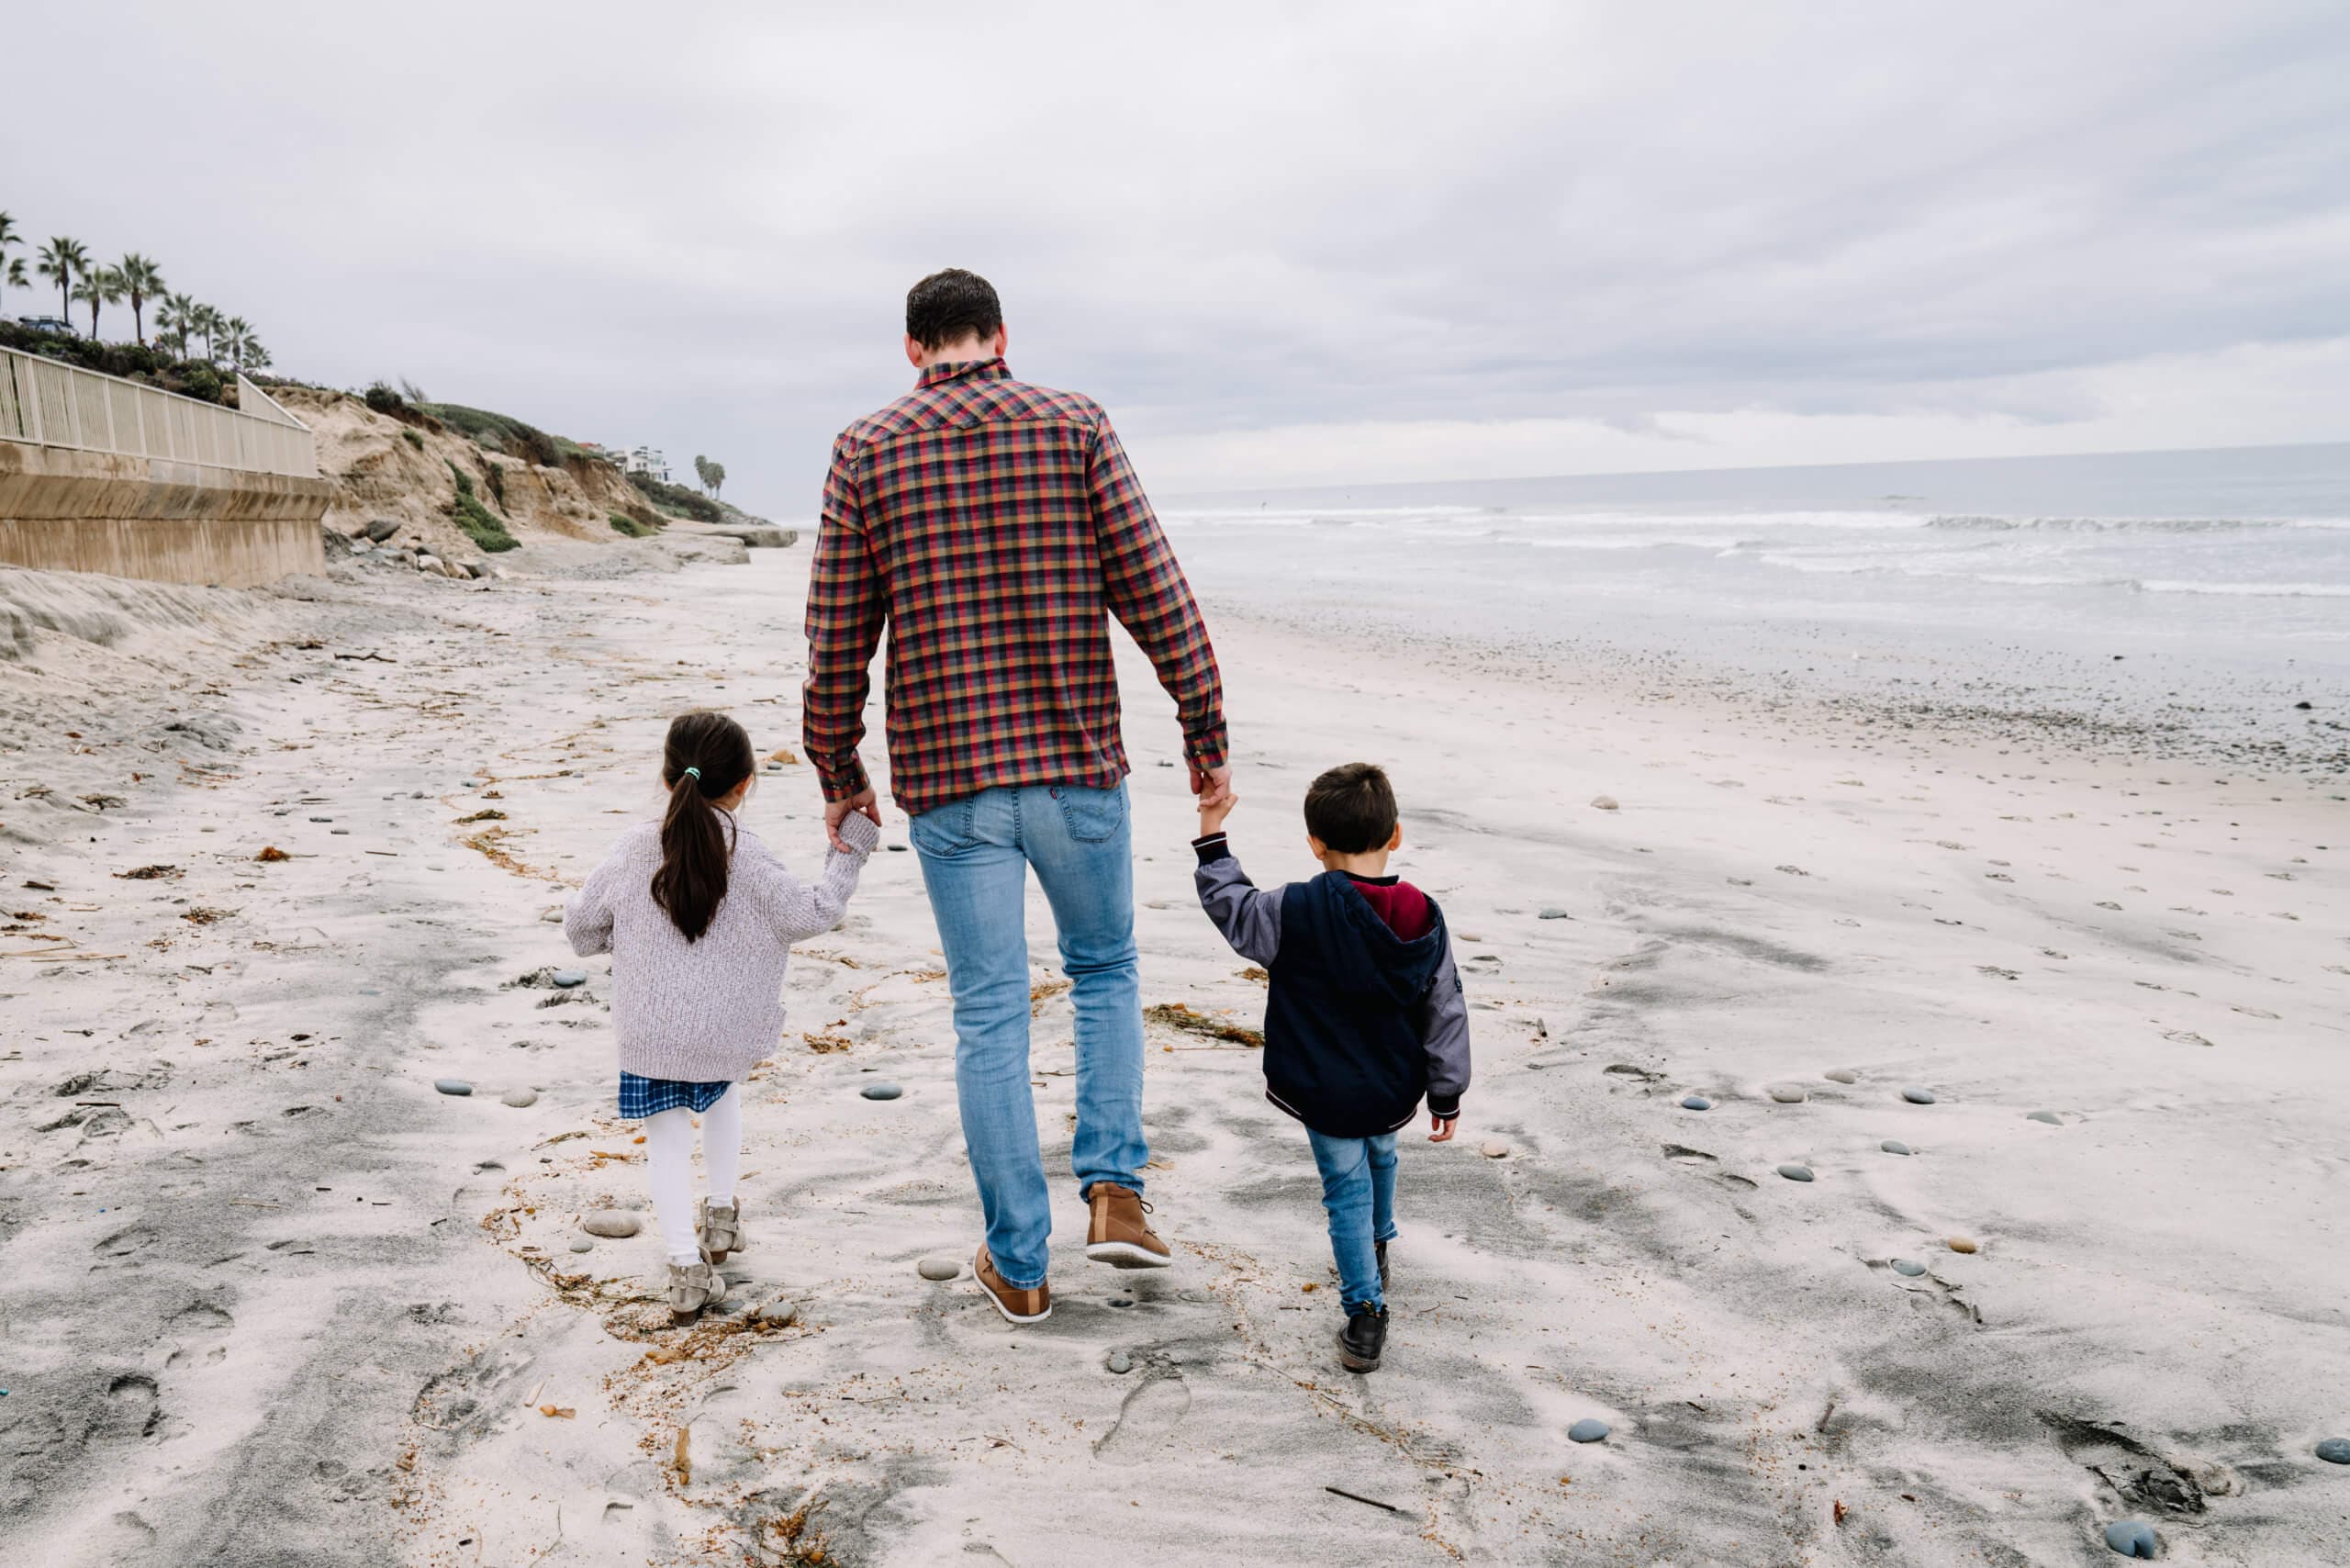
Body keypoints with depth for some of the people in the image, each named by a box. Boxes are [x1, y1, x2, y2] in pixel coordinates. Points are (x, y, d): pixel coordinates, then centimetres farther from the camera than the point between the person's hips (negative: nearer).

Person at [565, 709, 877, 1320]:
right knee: (723, 1092, 31)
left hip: (648, 1033, 0)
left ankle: (687, 1267, 5)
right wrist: (849, 853, 1)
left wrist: (616, 940, 26)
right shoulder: (747, 855, -11)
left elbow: (579, 920, 5)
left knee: (667, 1140, 12)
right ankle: (722, 1211, 30)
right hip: (731, 1032, 0)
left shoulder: (635, 846, -3)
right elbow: (811, 913, -9)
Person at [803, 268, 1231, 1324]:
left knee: (989, 1015, 9)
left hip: (946, 780, 0)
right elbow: (1153, 592, -5)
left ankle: (1019, 1265, 18)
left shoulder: (866, 452, 2)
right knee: (1105, 970, 22)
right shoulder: (1074, 426, 0)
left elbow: (838, 636, 1)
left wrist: (838, 774, 13)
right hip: (1077, 765, 0)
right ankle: (1113, 1189, 11)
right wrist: (1207, 733, 2)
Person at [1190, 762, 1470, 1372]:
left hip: (1325, 1092, -4)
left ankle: (1365, 1314, 6)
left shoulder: (1296, 911, -22)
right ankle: (1378, 1249, 55)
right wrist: (1446, 1093, 8)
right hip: (1395, 1091, 4)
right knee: (1380, 1156, 31)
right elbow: (1445, 1013, -3)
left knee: (1348, 1190, 10)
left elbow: (1233, 910, -4)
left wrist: (1212, 843, 8)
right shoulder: (1424, 920, -10)